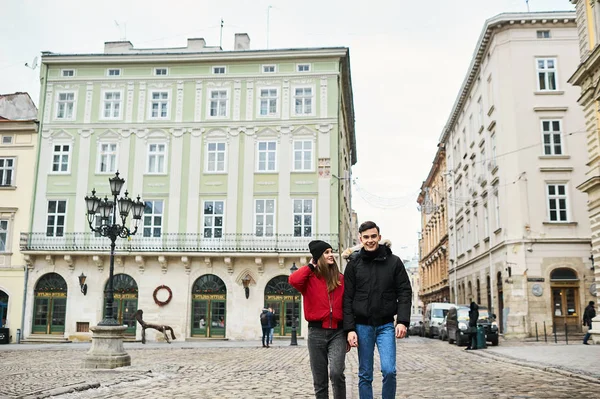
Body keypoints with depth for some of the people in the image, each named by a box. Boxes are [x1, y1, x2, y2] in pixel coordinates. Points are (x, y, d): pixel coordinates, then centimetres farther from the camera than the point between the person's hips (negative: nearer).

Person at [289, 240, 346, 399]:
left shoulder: (340, 278, 7)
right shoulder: (310, 278, 1)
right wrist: (311, 266, -6)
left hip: (337, 332, 0)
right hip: (317, 332, 0)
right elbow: (293, 280, -21)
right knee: (319, 380, 7)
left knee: (336, 372, -19)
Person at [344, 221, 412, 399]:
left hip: (386, 325, 0)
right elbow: (348, 298, 0)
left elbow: (405, 292, 0)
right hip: (362, 326, 1)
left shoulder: (394, 261, 1)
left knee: (389, 370, -12)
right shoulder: (353, 264, 1)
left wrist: (402, 321, -11)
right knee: (365, 375, 6)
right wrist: (350, 329, -7)